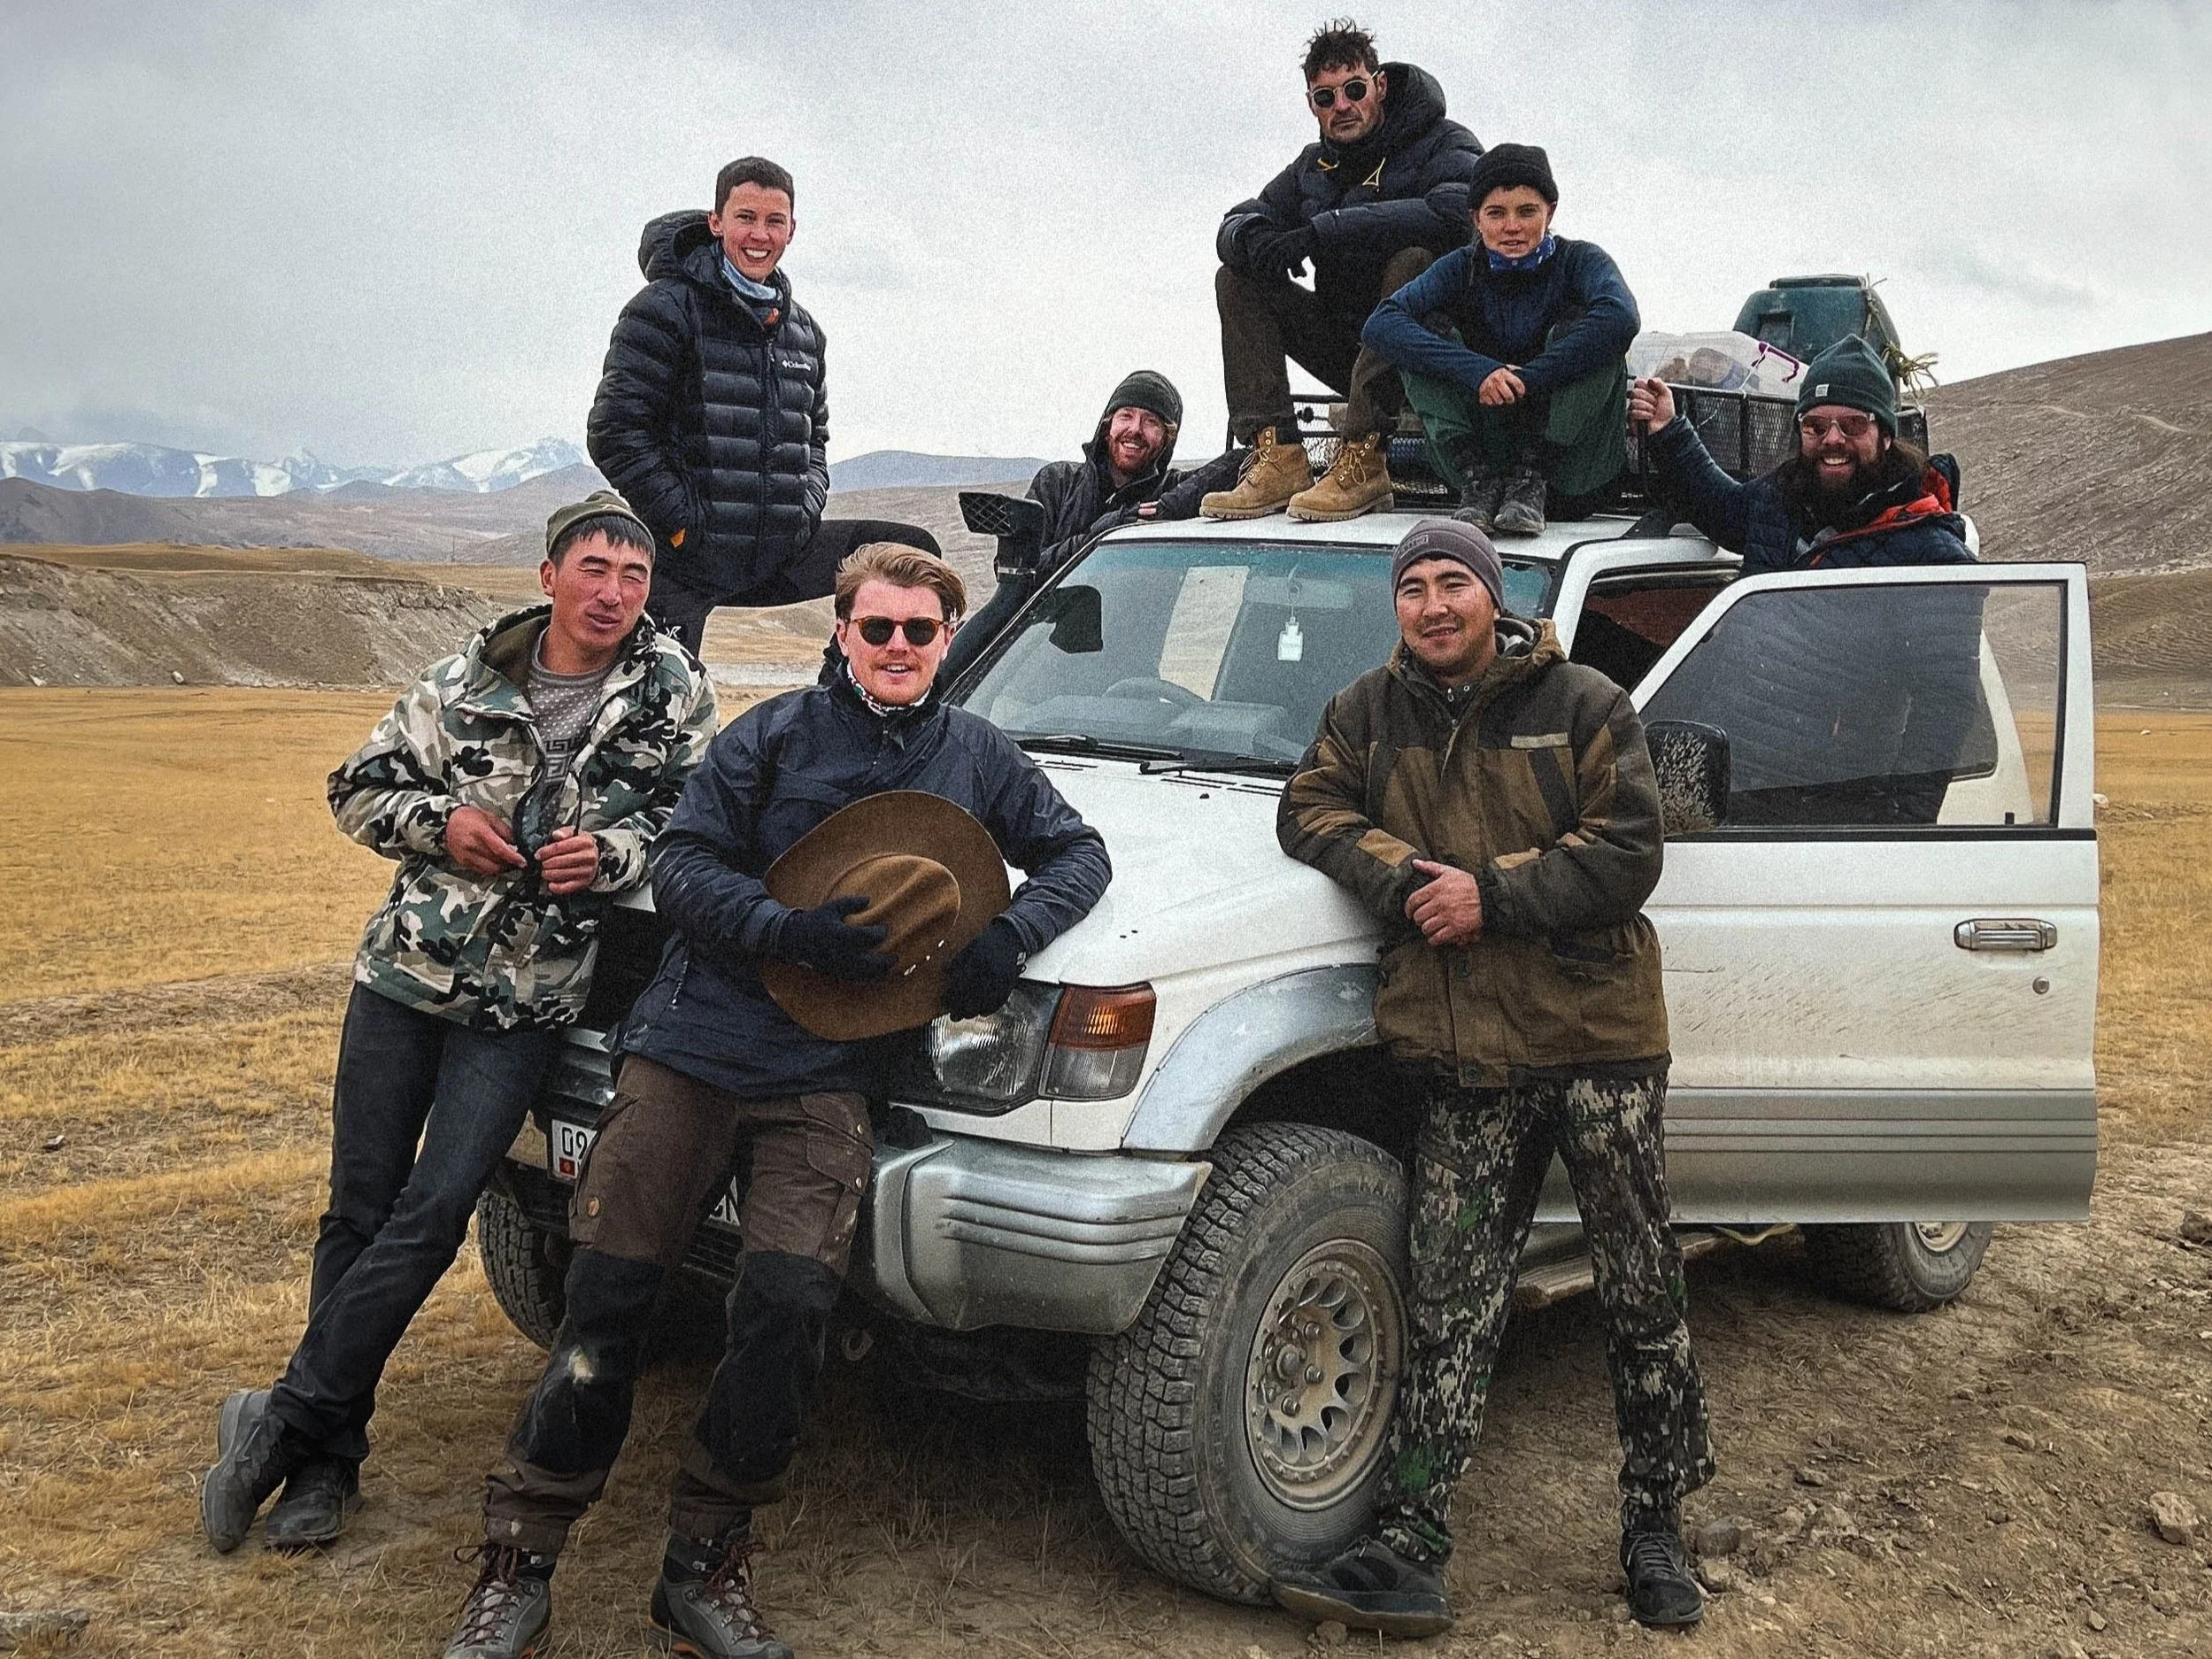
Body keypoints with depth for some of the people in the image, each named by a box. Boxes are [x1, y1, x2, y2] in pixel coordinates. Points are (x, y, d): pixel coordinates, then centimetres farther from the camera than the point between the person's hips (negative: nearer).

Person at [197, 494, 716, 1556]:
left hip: (526, 1004, -2)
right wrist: (440, 823, -11)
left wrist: (612, 853, -16)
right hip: (403, 974, 2)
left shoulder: (675, 693, -3)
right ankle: (326, 1461, 20)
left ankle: (286, 1422, 6)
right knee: (359, 1212, 7)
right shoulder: (466, 685, 0)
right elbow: (358, 790, 8)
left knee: (431, 1219, -10)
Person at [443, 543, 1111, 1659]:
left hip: (827, 1075, 1)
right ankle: (516, 1567, 14)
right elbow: (680, 864, -1)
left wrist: (1009, 941, -5)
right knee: (605, 1297, 0)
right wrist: (792, 932, -18)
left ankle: (706, 1568, 6)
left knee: (788, 1306, -13)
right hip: (690, 1049, 0)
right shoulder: (773, 734, 4)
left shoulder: (978, 757, 11)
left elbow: (1078, 855, 15)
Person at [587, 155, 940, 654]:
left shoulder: (803, 332, 15)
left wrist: (805, 512, 8)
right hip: (683, 560, -6)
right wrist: (685, 524, -14)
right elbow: (614, 430, -11)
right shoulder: (666, 309, -5)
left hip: (780, 555, 6)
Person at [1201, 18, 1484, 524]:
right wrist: (1253, 239, -23)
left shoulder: (1444, 145, -8)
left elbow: (1457, 209, -31)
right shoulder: (1313, 167, 11)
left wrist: (1324, 231, -33)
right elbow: (1234, 225, 6)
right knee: (1236, 278, -5)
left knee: (1414, 261, -35)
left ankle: (1363, 458, -37)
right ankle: (1278, 458, -21)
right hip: (1347, 345, 6)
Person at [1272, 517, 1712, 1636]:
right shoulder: (1366, 714, 12)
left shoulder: (1582, 705, 1)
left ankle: (1655, 1531, 25)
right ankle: (1406, 1555, 3)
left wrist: (1492, 894, -15)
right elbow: (1311, 809, 5)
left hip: (1599, 1040, -1)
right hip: (1464, 1061, 2)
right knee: (1449, 1317, 1)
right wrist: (1405, 877, -12)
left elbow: (1629, 850, -6)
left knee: (1642, 1298, 9)